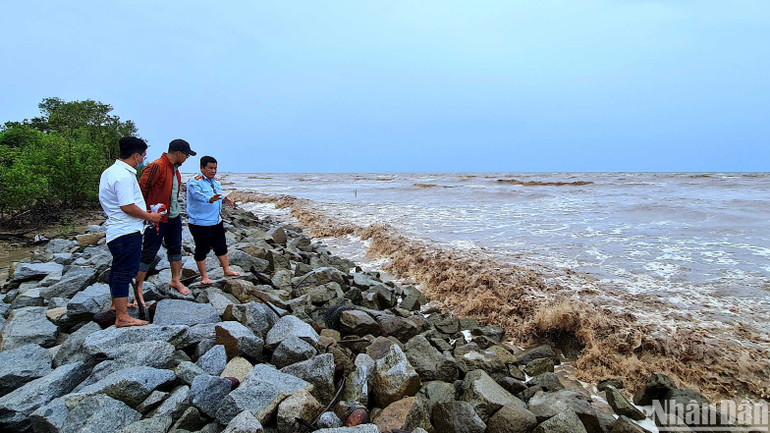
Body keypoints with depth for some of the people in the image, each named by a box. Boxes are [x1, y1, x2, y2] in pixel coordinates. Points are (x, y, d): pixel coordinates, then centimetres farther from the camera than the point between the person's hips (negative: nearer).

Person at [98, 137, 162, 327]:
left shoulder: (110, 171, 14)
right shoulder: (124, 176, -21)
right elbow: (128, 207, -25)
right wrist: (149, 216, -11)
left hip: (116, 230, 11)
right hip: (127, 232, -11)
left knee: (118, 269, 23)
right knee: (124, 272, -8)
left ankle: (117, 303, 40)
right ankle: (122, 317, -4)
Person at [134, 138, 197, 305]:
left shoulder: (175, 168, 10)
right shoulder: (157, 166, -19)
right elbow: (141, 188, -20)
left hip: (174, 217, 9)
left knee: (175, 249, 17)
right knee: (148, 254, -1)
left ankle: (175, 280, 32)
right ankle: (138, 289, 10)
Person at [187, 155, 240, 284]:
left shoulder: (215, 181, 12)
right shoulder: (195, 182, -15)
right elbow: (197, 195, -34)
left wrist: (224, 199, 3)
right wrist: (209, 199, -52)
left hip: (217, 221, 8)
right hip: (200, 223, -8)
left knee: (221, 247, 16)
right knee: (202, 250, 5)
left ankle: (227, 270, 30)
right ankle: (204, 276, 18)